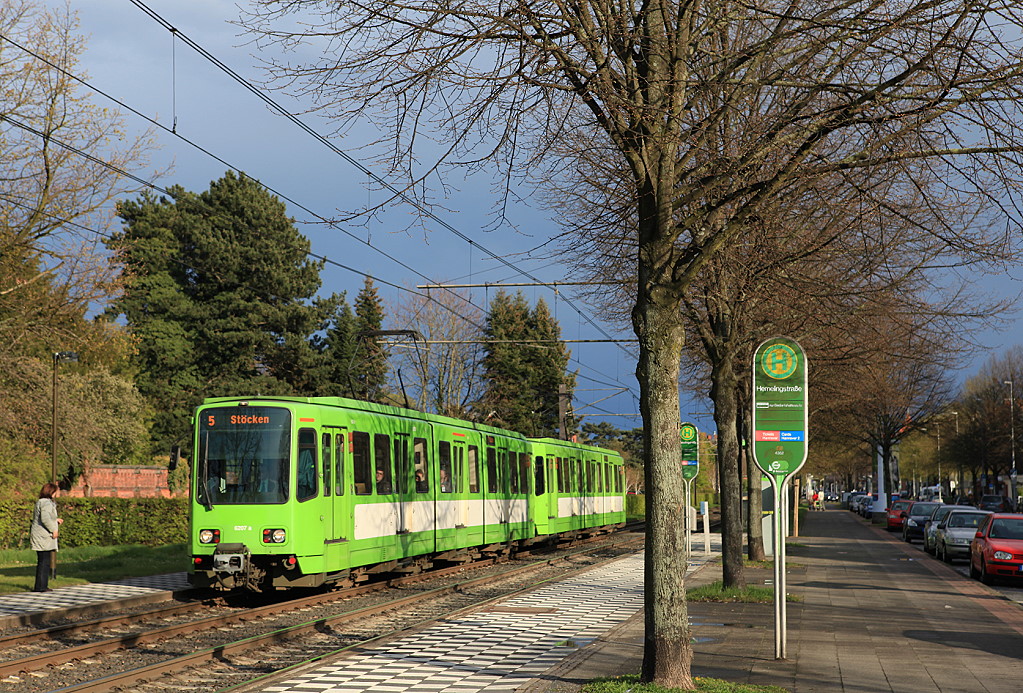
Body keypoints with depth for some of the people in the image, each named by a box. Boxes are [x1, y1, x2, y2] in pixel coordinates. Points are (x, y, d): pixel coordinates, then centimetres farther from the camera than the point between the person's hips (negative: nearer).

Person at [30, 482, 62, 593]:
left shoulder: (40, 502, 19)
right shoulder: (46, 503, -14)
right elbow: (45, 518, -26)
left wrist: (55, 520, 24)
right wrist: (53, 529, -19)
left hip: (41, 537, 10)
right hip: (44, 537, -10)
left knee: (42, 562, 13)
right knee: (44, 561, -8)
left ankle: (40, 586, 17)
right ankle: (41, 586, -7)